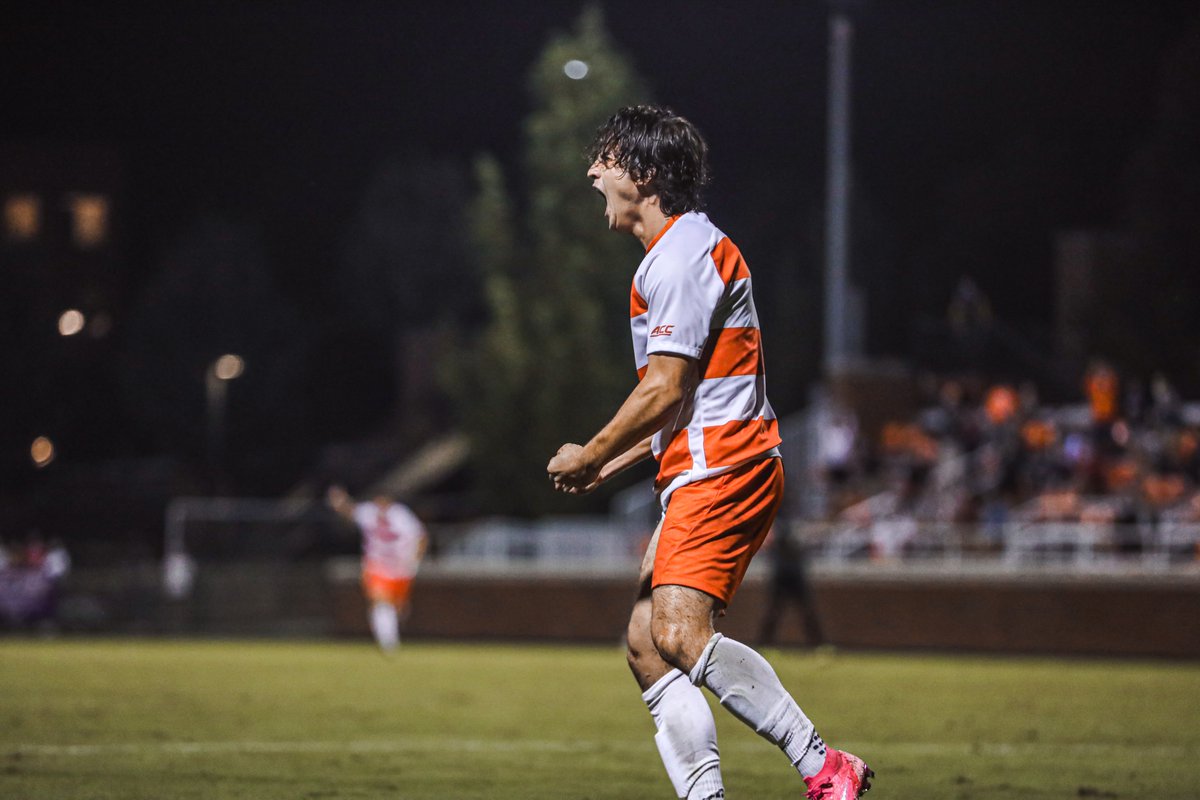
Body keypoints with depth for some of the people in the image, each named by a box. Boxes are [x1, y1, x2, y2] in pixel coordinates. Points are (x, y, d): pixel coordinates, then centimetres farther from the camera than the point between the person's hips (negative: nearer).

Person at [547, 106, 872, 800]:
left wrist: (588, 457, -4)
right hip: (701, 475, 11)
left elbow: (665, 389, -16)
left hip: (720, 470, -11)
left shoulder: (680, 254, -10)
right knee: (648, 646, 4)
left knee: (680, 633, -23)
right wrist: (610, 466, 23)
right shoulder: (686, 248, 24)